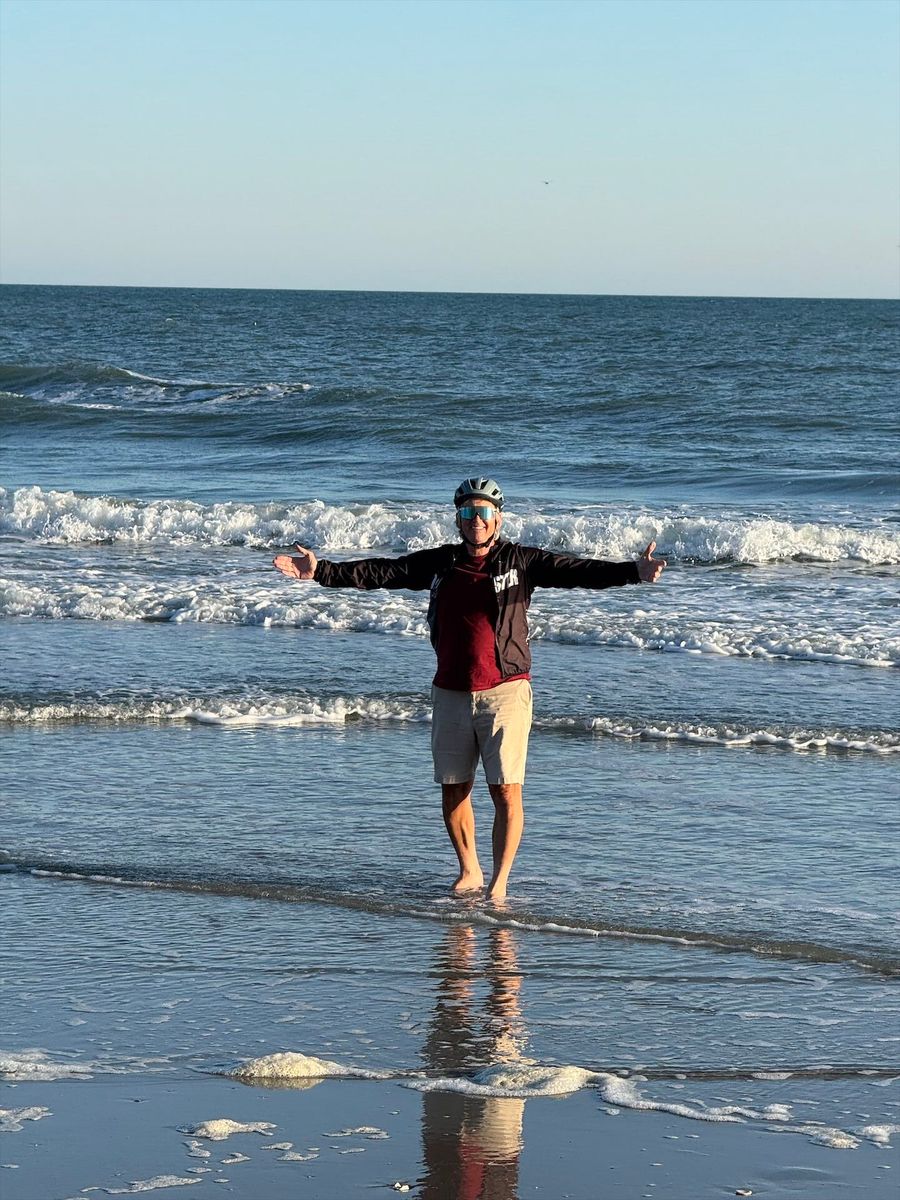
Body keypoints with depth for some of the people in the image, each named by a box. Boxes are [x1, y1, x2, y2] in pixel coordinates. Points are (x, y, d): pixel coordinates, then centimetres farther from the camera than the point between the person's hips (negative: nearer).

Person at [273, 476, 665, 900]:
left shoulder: (520, 561, -3)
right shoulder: (439, 563, 8)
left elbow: (575, 571, -15)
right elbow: (379, 573, 7)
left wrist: (633, 572, -30)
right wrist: (322, 572, -2)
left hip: (505, 692, -4)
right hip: (451, 694, 4)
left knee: (506, 790, -8)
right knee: (453, 788, 9)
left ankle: (499, 883, -2)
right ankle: (468, 872, 26)